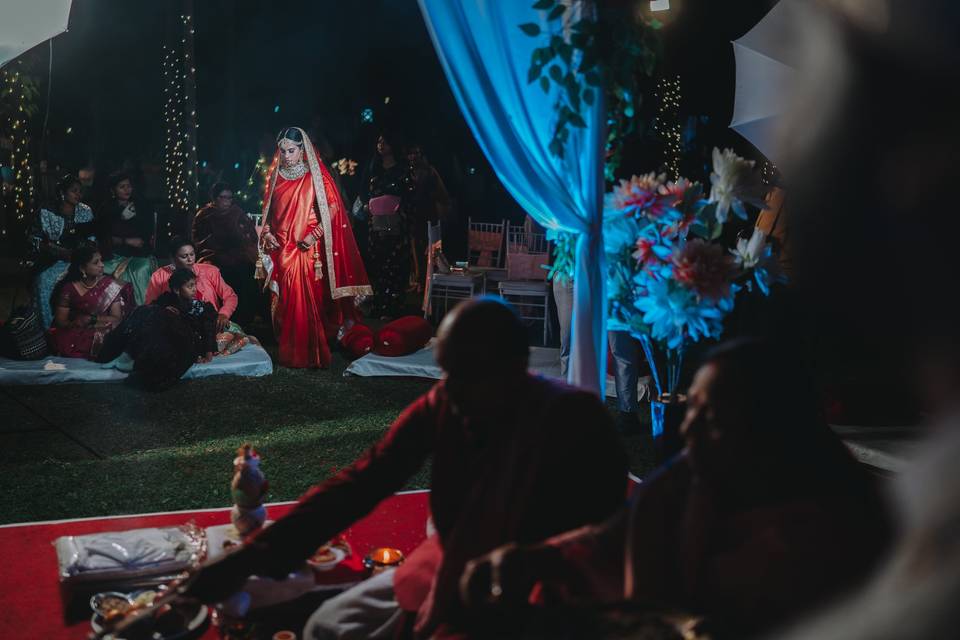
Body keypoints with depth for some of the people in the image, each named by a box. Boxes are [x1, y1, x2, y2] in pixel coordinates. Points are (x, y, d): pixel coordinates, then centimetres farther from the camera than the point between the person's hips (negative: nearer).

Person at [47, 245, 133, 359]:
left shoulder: (109, 285, 2)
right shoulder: (69, 288, 1)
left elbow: (116, 319, -2)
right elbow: (60, 321, 2)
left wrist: (91, 319, -13)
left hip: (102, 334, 0)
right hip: (75, 334, 0)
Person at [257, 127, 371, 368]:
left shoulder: (315, 174, -1)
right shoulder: (277, 176, 11)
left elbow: (333, 207, -6)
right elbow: (268, 210, 19)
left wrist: (315, 234, -14)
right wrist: (267, 232, 2)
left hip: (308, 248, -4)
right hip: (282, 249, 4)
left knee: (308, 299, -8)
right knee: (285, 300, 4)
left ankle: (310, 353, 1)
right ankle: (289, 352, 13)